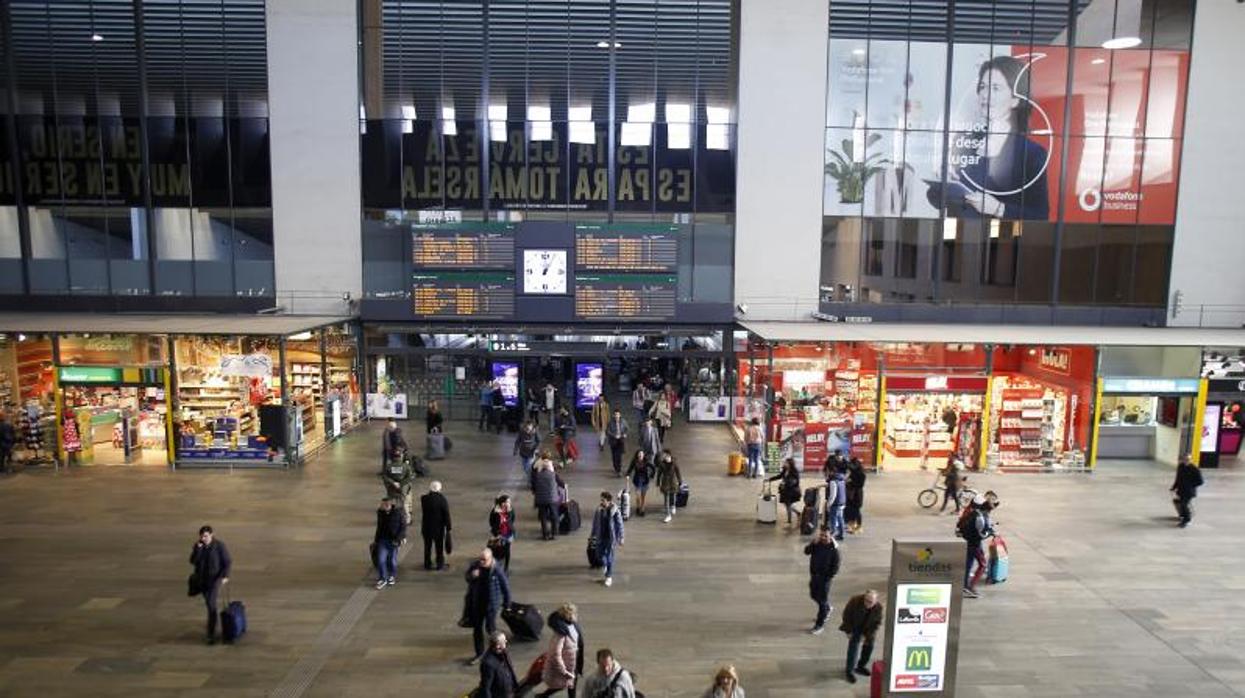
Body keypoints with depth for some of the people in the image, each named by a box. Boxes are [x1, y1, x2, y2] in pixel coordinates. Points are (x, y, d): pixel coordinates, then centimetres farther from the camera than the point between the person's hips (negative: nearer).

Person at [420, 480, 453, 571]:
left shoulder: (424, 499, -13)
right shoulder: (442, 500, -18)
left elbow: (421, 510, 4)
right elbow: (446, 515, -13)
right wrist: (448, 527, -4)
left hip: (426, 527, 2)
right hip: (439, 527, -2)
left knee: (427, 546, 17)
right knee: (439, 546, 12)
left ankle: (427, 564, 26)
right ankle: (440, 564, 20)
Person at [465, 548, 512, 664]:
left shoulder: (496, 570, -22)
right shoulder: (475, 565, -9)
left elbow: (505, 585, -11)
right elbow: (466, 576, 6)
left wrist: (506, 601, -3)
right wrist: (471, 575, -18)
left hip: (491, 603, -5)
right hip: (477, 602, 5)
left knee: (490, 627, 1)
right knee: (476, 628, 11)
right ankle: (479, 653, 27)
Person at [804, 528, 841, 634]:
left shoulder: (833, 548, -18)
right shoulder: (816, 543, -6)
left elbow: (835, 565, -13)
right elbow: (806, 551, -16)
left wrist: (829, 577, -15)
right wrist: (814, 543, -29)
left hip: (825, 577, -6)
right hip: (814, 575, 6)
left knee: (823, 600, 1)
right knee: (814, 595, 20)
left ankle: (820, 624, 12)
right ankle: (826, 609, 49)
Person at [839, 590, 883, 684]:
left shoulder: (878, 606, -27)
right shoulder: (855, 601, -32)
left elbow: (877, 622, -13)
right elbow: (846, 615, -17)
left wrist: (868, 635, -17)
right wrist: (849, 631, -16)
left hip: (868, 629, 3)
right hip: (855, 627, -3)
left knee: (869, 645, 11)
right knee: (854, 645, -10)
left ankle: (861, 666, 35)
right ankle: (850, 671, 0)